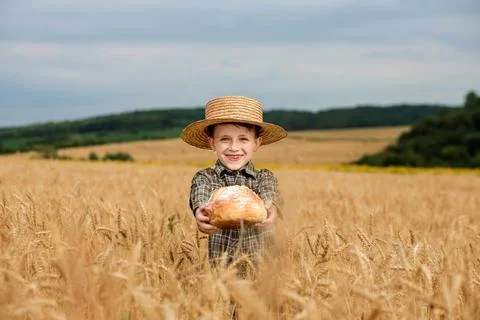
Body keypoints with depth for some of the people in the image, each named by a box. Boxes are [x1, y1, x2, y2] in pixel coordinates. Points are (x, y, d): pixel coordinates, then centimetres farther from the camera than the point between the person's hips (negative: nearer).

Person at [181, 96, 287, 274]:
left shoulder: (265, 178, 8)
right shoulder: (204, 178, 7)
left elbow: (271, 201, -11)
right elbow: (201, 204, -11)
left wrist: (270, 212, -35)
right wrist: (202, 216, -35)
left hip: (261, 265, 0)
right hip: (218, 266, 0)